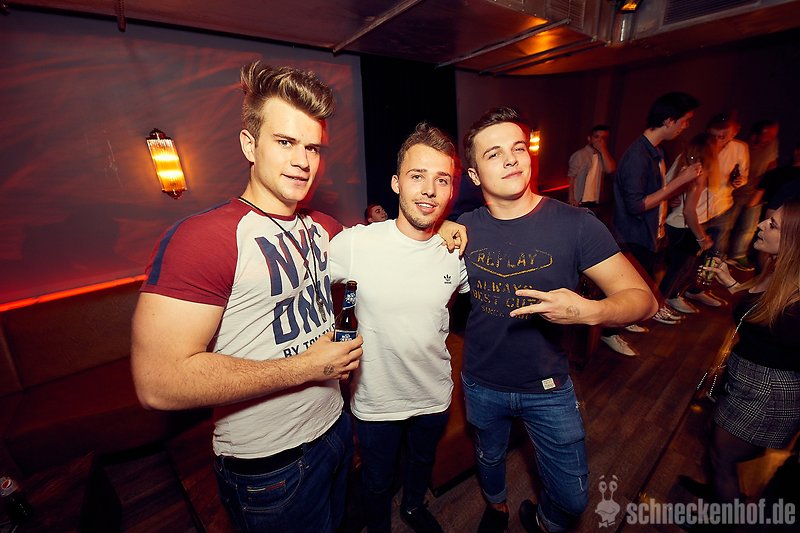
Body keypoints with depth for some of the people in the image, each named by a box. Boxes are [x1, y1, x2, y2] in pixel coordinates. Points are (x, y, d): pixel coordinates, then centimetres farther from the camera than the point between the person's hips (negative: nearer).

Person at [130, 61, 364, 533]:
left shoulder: (325, 228, -1)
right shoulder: (203, 237, -23)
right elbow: (158, 383, -28)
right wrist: (304, 366, -23)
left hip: (334, 426, 7)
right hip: (267, 465, -6)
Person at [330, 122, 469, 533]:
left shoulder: (457, 253, -13)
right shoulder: (352, 244, -24)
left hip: (434, 397, 3)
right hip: (374, 402, -2)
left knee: (422, 463, 32)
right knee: (377, 483, 26)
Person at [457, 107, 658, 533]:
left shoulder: (575, 225, -17)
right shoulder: (463, 230, -10)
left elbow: (642, 298, -15)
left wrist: (587, 311, -36)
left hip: (547, 387, -1)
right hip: (482, 385, 2)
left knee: (572, 497, 16)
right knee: (489, 461, 29)